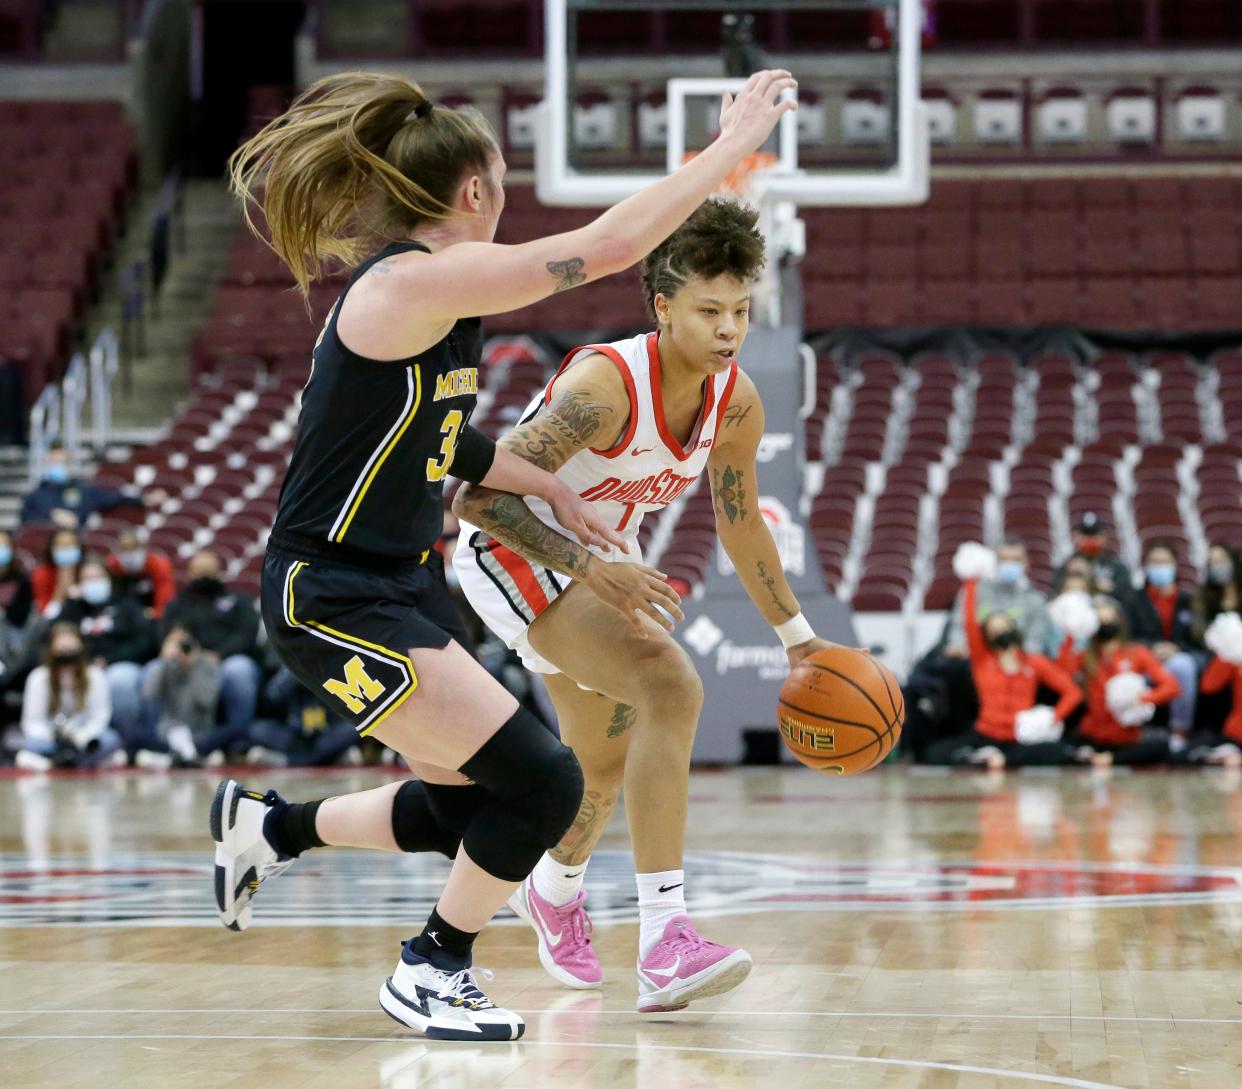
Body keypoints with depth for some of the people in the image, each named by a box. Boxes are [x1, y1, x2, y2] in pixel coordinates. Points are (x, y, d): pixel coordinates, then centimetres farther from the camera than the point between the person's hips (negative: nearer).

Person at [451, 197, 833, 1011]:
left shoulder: (738, 405, -11)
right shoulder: (604, 386, -33)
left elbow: (740, 522, 7)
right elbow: (477, 495, -35)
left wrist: (797, 635, 13)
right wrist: (587, 563, -43)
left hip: (600, 554, 8)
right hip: (512, 551, -8)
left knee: (604, 763, 24)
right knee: (670, 687, -29)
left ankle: (555, 892, 58)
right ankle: (664, 942, -33)